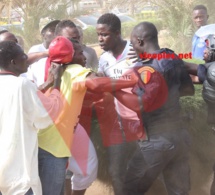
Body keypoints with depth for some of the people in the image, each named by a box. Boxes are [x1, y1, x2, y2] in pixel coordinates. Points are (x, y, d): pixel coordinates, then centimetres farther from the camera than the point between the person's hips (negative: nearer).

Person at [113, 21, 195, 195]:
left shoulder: (148, 69, -19)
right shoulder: (173, 58, 5)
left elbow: (142, 104, -32)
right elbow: (189, 89, 18)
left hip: (157, 141, -7)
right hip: (180, 136, 7)